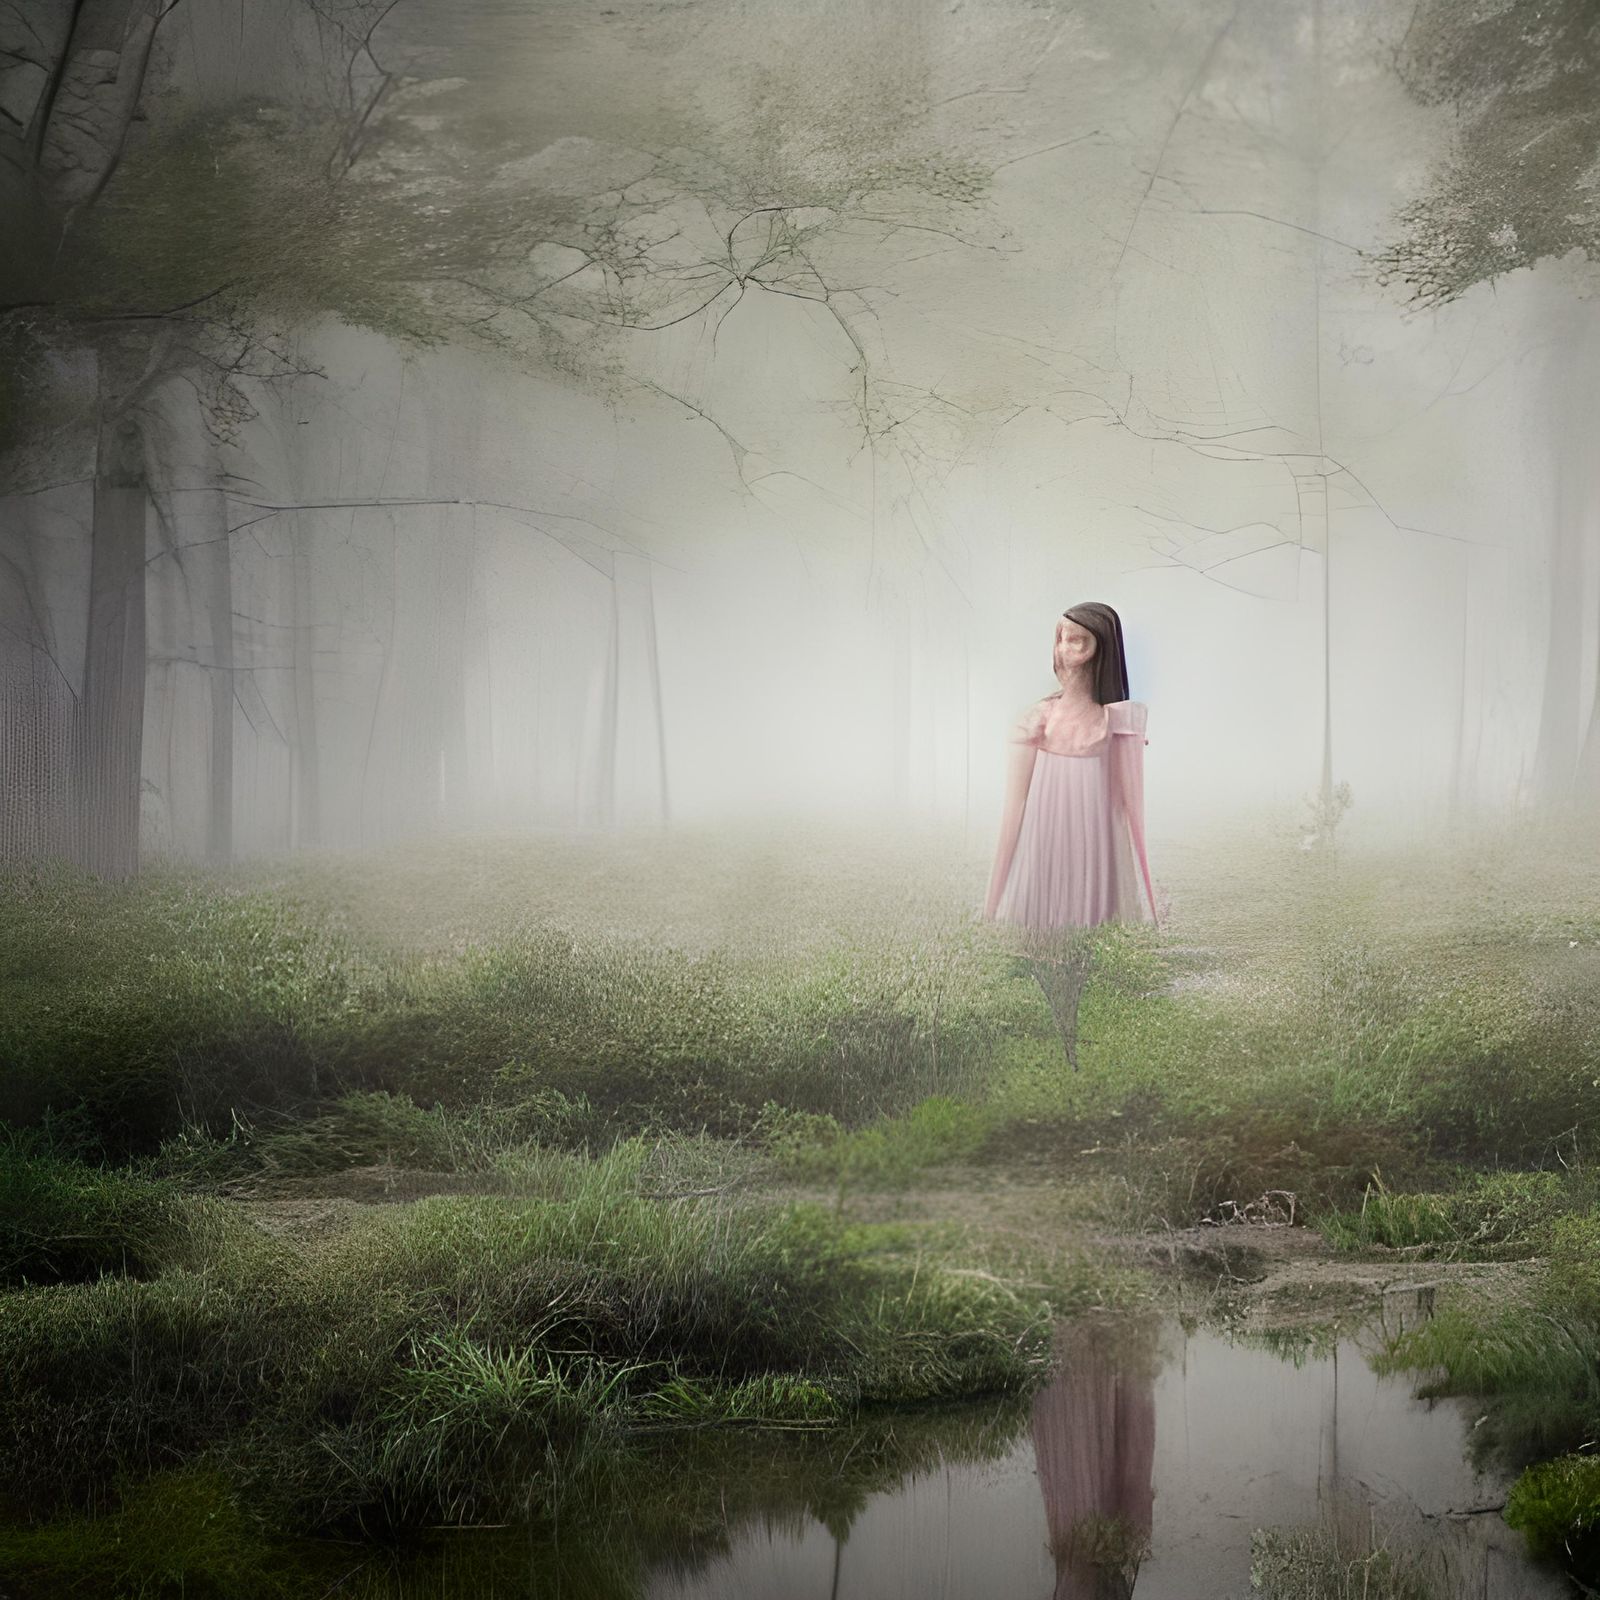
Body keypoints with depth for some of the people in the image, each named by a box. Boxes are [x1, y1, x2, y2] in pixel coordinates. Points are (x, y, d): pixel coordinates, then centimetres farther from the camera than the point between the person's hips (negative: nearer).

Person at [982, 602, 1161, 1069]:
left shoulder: (1118, 721, 2)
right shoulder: (1037, 718, 1)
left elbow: (1130, 805, 2)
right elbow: (1014, 807, 4)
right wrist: (993, 898, 3)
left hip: (1095, 867, 0)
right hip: (1040, 868, 0)